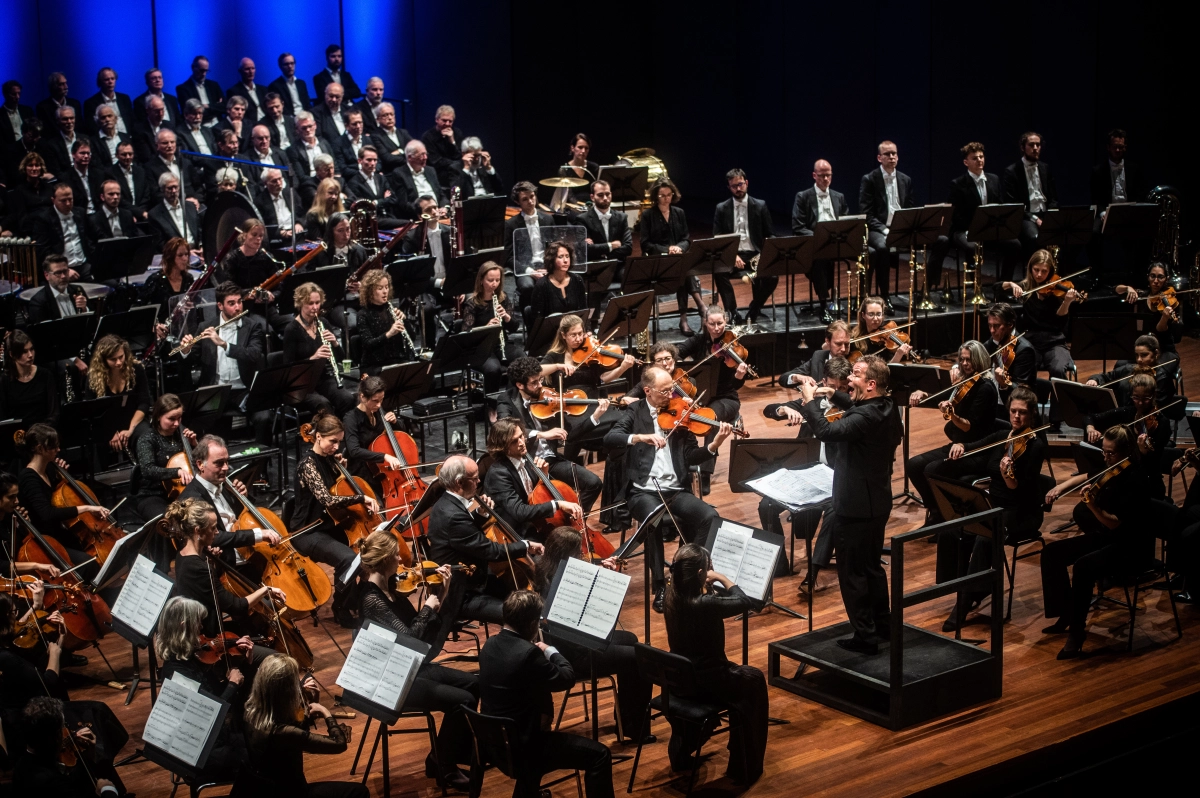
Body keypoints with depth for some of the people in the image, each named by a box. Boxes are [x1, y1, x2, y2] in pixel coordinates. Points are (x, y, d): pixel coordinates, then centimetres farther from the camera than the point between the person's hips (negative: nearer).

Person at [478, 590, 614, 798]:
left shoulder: (490, 644, 0)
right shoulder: (528, 653, -27)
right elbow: (567, 678, -12)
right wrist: (550, 650, 3)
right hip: (519, 745, -9)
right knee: (599, 756, -3)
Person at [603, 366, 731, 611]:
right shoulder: (635, 413, 5)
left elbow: (691, 457, 6)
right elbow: (609, 439, -11)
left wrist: (715, 444, -12)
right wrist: (641, 437, -27)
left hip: (675, 491, 3)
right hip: (643, 491, -3)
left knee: (710, 516, -24)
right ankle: (659, 586, -23)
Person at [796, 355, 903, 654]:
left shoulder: (867, 417, -26)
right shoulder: (886, 410, 4)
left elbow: (826, 431, -36)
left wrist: (810, 401, -23)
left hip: (856, 507, -10)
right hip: (877, 503, 10)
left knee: (852, 573, 1)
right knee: (872, 567, 22)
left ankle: (864, 637, 7)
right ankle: (882, 626, 32)